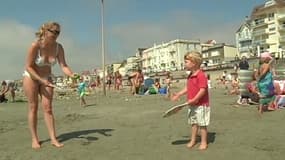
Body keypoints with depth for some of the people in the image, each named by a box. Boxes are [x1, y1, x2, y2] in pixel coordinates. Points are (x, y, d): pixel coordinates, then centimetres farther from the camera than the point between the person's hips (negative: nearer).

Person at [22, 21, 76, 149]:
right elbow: (28, 67, -22)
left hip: (47, 78, 3)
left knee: (48, 108, -2)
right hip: (31, 77, -3)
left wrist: (72, 74, -40)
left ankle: (53, 139, -1)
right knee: (33, 107, 0)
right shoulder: (35, 46, -27)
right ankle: (34, 139, 9)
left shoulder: (58, 47, -17)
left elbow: (63, 66, -20)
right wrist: (41, 80, -30)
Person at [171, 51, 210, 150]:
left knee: (202, 124, 4)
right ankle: (193, 140, 30)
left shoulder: (201, 75, -19)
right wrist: (178, 94, 11)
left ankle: (204, 142, 18)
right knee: (193, 123, 17)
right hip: (192, 105, 9)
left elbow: (203, 90, -25)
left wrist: (194, 100, -27)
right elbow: (187, 88, 17)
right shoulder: (190, 76, 10)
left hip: (201, 105, -8)